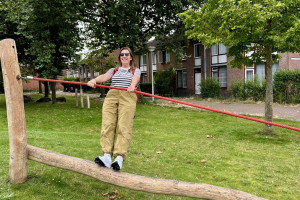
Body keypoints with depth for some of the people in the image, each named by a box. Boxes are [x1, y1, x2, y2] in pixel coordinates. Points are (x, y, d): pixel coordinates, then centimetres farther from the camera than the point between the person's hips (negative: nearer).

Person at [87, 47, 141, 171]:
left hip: (128, 97, -2)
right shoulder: (113, 70, 30)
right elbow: (104, 76, 8)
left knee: (124, 127, -20)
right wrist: (94, 80, -16)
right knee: (107, 125, -18)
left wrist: (132, 86, -26)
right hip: (111, 96, 3)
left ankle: (119, 158, -31)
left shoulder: (135, 71, 25)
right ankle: (107, 156, -26)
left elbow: (135, 79, 0)